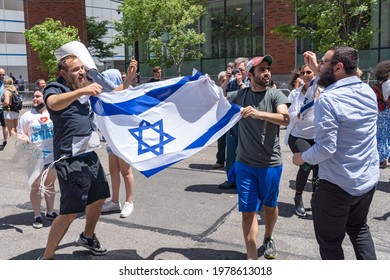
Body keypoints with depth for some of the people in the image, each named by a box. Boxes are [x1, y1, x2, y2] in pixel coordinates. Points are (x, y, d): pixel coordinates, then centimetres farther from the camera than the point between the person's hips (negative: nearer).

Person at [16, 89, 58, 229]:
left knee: (50, 185, 14)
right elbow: (20, 134, 3)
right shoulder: (27, 116, 0)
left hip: (52, 156, 2)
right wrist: (23, 138, -18)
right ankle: (37, 216, 14)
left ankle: (50, 212, 28)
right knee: (35, 187, 4)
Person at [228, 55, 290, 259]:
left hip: (270, 164, -1)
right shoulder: (240, 95, 3)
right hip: (245, 163, 1)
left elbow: (285, 119, -24)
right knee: (248, 211, -1)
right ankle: (251, 259, 6)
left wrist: (258, 113, -38)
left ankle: (268, 239, 44)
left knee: (270, 206, 17)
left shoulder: (275, 95, -6)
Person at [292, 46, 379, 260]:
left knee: (330, 241, 12)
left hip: (337, 186, -7)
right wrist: (319, 71, 23)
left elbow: (325, 148, -26)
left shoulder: (327, 99, -23)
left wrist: (302, 157, -8)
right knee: (359, 228, 30)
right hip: (368, 181, 8)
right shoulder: (368, 92, 1)